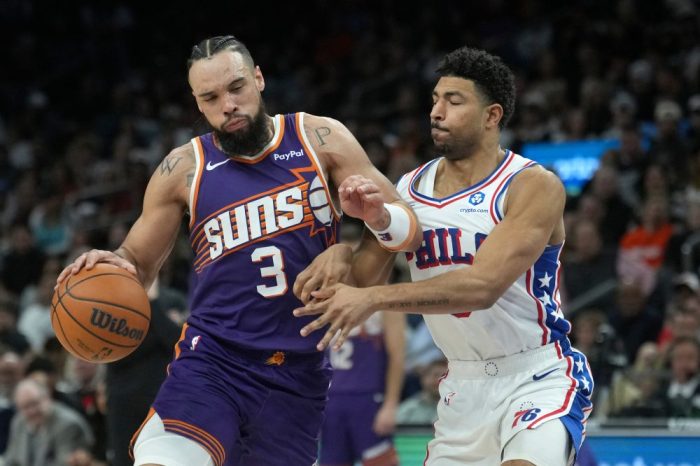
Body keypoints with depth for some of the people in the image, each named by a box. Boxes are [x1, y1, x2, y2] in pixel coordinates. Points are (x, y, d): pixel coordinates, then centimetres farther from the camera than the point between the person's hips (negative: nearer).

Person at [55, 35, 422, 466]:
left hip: (299, 372, 1)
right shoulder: (183, 171, 2)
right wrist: (114, 266, -12)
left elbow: (410, 232, 2)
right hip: (213, 360, -1)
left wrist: (378, 215, -22)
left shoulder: (320, 140, 2)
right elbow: (139, 263, 12)